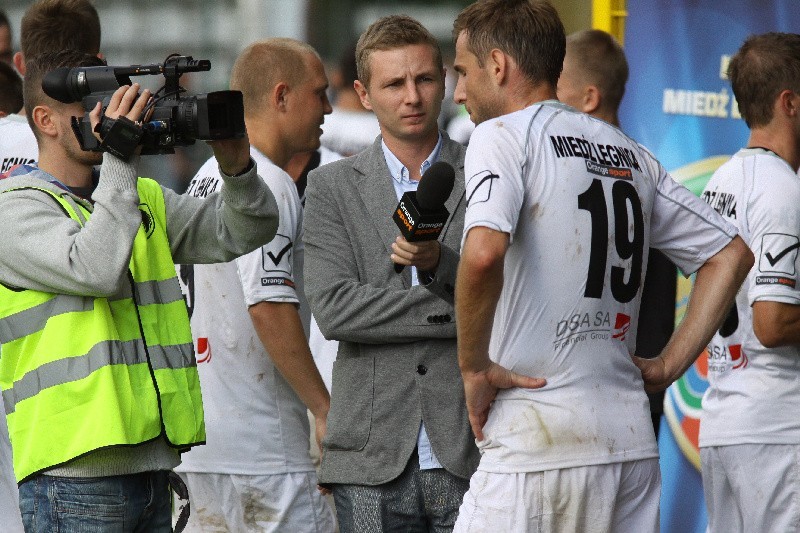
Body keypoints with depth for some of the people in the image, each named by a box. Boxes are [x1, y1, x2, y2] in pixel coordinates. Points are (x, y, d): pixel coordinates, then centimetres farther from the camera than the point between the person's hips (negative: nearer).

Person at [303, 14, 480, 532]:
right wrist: (463, 311, -10)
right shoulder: (332, 187, 8)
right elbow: (333, 309, -5)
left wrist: (438, 262, -18)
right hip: (374, 462, 0)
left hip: (472, 451, 0)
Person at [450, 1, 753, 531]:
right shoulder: (630, 153, 17)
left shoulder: (503, 135, -4)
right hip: (634, 442, 7)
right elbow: (732, 253, 21)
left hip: (539, 444, -7)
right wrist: (669, 365, 17)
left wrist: (474, 367, -12)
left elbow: (483, 252, -24)